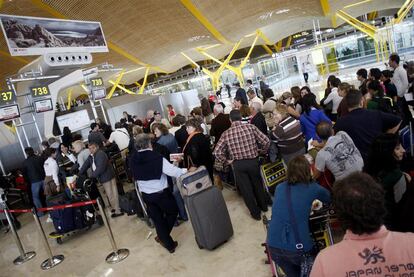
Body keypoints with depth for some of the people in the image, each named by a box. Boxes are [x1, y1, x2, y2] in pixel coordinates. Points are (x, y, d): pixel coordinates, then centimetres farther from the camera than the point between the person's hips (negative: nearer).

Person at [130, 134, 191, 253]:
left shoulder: (133, 160, -6)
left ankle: (169, 244, 26)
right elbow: (173, 171, -24)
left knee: (157, 219, 15)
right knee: (173, 212, 21)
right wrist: (186, 170, -7)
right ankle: (162, 237, 29)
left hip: (146, 194, 5)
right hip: (161, 192, -5)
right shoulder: (156, 157, -22)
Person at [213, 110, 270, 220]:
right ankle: (263, 206, 45)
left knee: (246, 189, 15)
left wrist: (226, 161, 2)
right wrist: (262, 151, 9)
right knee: (257, 184, 25)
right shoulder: (251, 127, -8)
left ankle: (255, 213, 30)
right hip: (253, 161, 1)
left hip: (238, 165, -1)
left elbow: (217, 152, -14)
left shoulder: (226, 134, -8)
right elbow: (266, 141, -10)